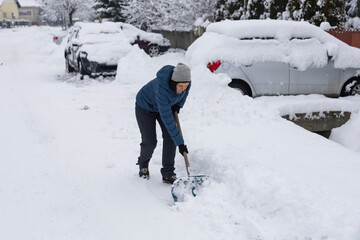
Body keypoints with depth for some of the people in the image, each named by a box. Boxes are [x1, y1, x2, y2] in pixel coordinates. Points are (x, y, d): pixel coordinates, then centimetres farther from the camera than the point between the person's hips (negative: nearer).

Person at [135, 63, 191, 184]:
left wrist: (179, 105, -11)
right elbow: (167, 119, -41)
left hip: (168, 105, 5)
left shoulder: (184, 80, -28)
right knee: (150, 142, -4)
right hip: (145, 107, -5)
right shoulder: (162, 88, -44)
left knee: (170, 137, -8)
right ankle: (143, 164, 29)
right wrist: (180, 143, -39)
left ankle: (168, 174, 1)